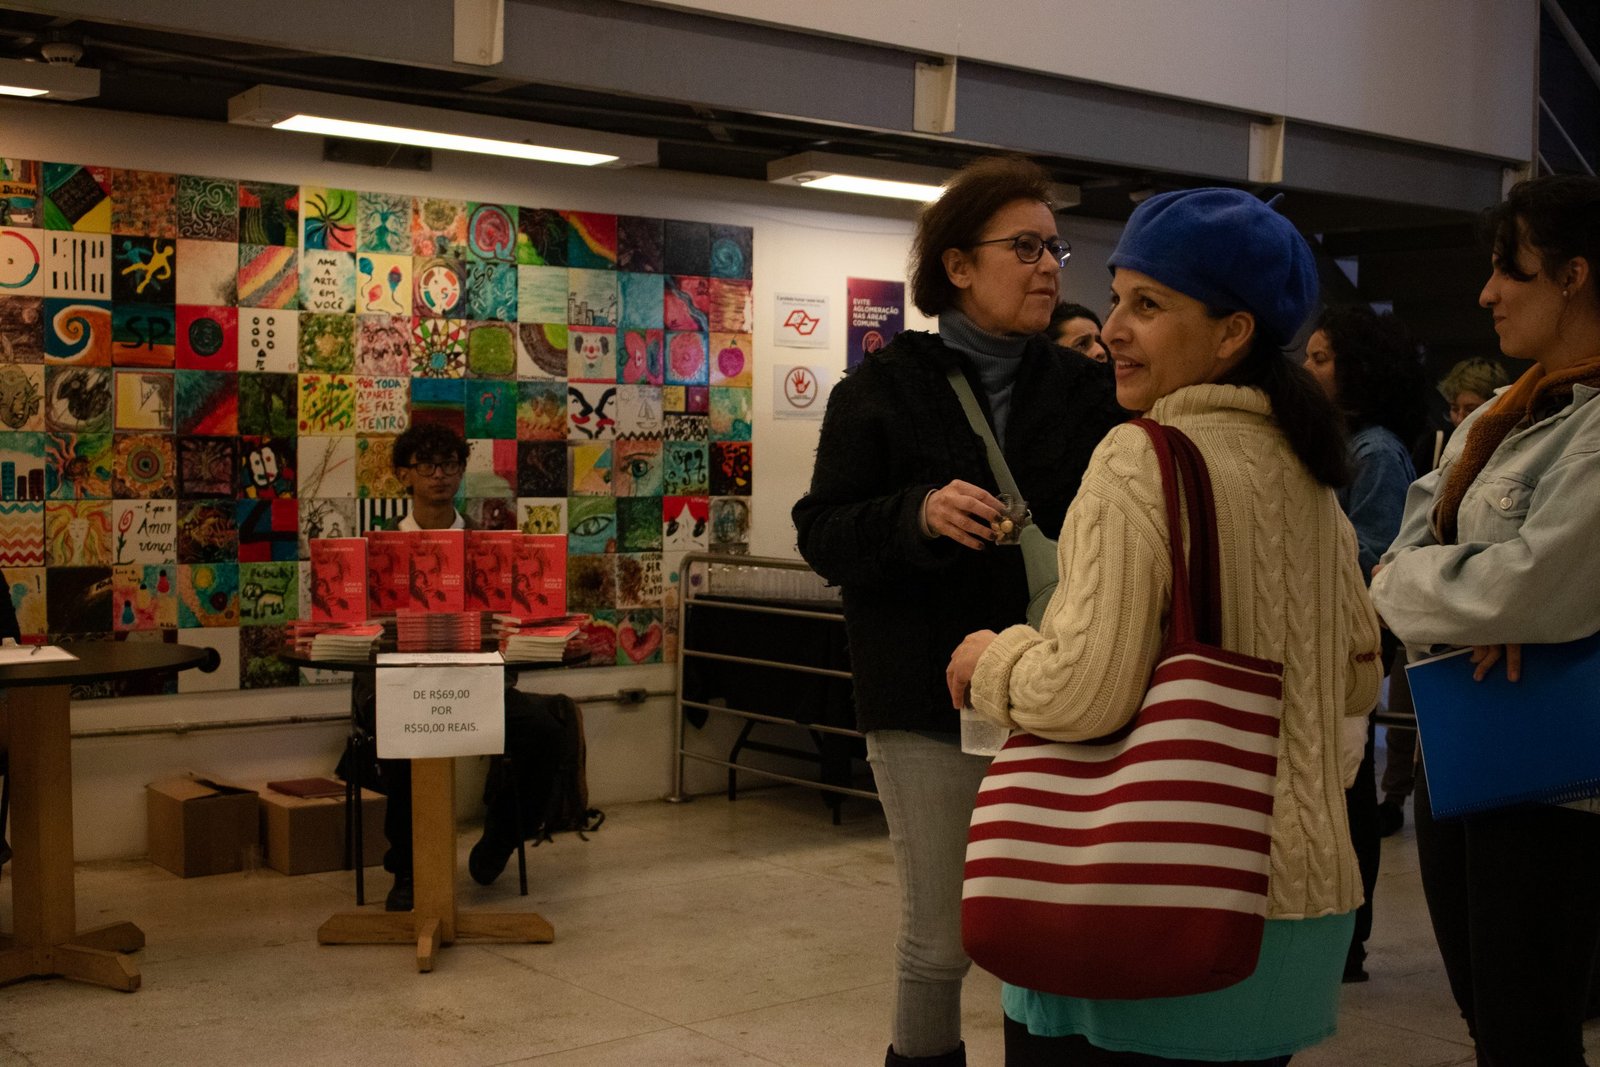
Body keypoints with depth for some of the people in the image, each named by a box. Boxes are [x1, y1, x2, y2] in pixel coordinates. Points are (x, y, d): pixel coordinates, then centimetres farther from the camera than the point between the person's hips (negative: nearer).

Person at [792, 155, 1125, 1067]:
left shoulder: (1086, 389, 8)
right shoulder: (884, 390, 1)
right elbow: (823, 537, -2)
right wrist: (919, 514, -21)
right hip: (930, 700, -2)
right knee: (942, 937, 5)